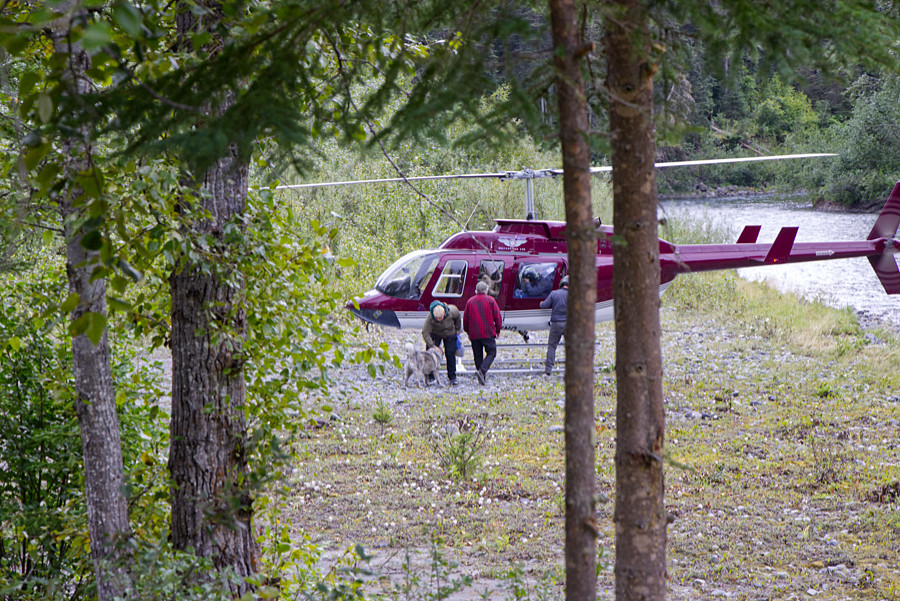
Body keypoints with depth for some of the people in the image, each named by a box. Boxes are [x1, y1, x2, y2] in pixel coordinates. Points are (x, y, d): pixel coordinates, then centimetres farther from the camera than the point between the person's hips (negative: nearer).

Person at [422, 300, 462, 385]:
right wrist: (432, 345, -32)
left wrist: (457, 329, 8)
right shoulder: (429, 317, -34)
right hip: (435, 334, -1)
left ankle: (452, 378, 4)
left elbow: (458, 318, -4)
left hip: (450, 334, 1)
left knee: (450, 355, -5)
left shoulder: (452, 311, -29)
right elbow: (425, 333, -29)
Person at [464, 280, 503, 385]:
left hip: (474, 334, 3)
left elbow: (465, 318, 10)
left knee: (478, 355, 11)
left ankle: (482, 377, 11)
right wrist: (498, 330, 12)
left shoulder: (470, 301, 6)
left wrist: (468, 332, 21)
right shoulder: (490, 300, -2)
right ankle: (482, 370, -23)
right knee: (491, 353, 0)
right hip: (488, 333, -3)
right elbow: (497, 316, 0)